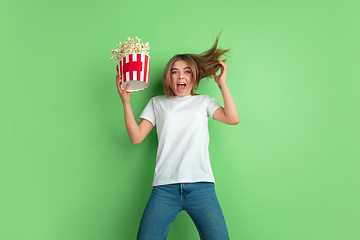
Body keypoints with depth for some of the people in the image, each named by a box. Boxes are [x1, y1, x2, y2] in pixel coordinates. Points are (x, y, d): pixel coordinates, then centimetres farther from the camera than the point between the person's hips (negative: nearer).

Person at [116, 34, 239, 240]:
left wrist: (222, 83, 6)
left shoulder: (204, 102, 17)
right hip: (165, 187, 1)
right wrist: (126, 101, 2)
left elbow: (233, 118, 2)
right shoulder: (157, 103, 18)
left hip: (201, 186, 0)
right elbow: (136, 137, 9)